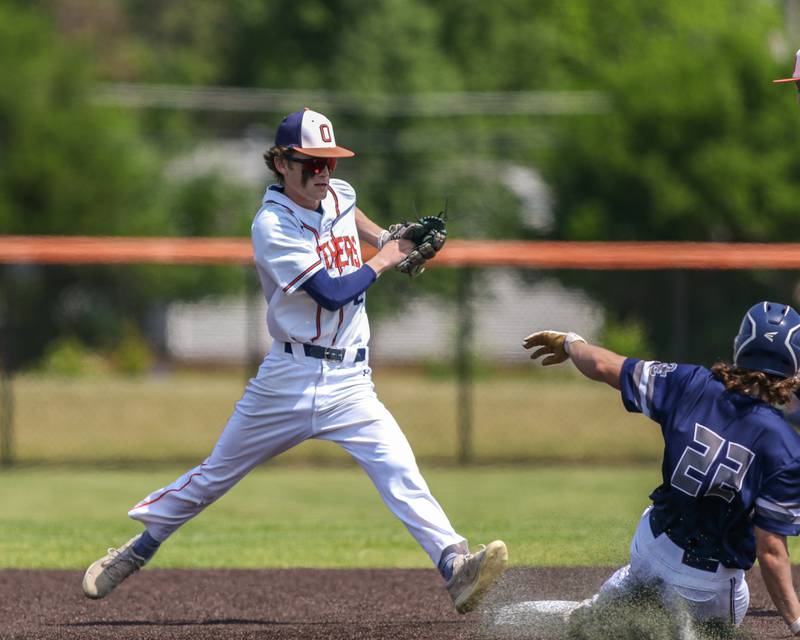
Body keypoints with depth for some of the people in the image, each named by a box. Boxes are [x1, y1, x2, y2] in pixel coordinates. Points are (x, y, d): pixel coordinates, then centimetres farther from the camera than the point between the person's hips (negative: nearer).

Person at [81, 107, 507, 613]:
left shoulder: (339, 194, 8)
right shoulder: (273, 225, -13)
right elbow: (333, 292, -21)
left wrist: (382, 237, 20)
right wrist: (384, 260, -7)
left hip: (349, 384, 4)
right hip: (289, 380, -4)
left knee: (399, 471, -17)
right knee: (215, 476, 9)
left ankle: (456, 567, -31)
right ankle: (138, 549, 27)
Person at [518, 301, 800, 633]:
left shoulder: (693, 386, -13)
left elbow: (604, 366, -2)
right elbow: (770, 551, -24)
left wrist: (570, 343, 20)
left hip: (653, 543, 6)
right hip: (709, 587, -6)